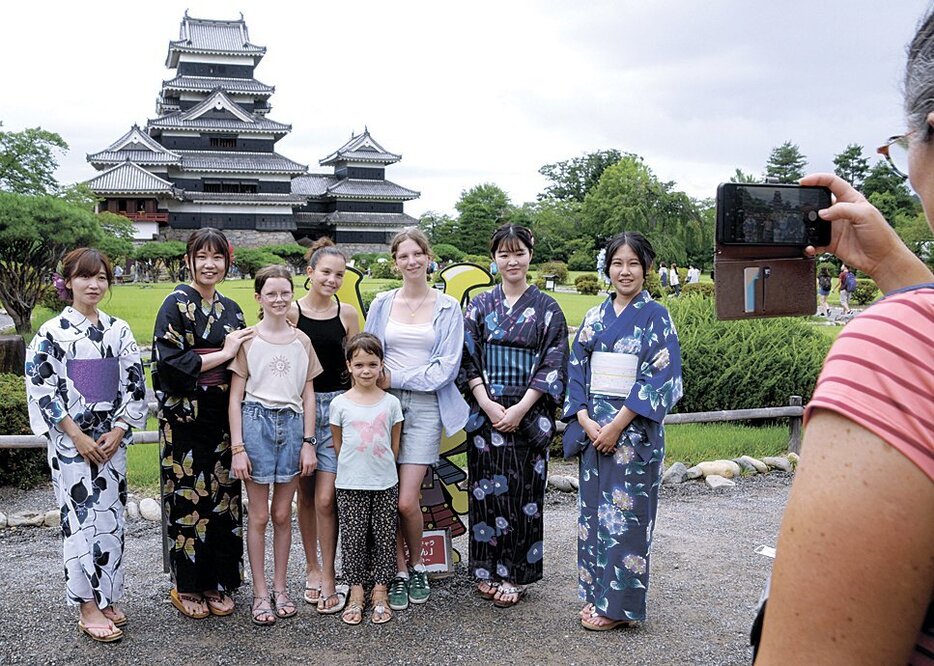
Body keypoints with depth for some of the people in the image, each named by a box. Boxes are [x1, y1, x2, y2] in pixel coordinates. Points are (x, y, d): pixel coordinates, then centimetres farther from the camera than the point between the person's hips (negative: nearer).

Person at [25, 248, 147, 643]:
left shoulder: (119, 330, 6)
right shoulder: (51, 333, -5)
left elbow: (135, 384, 6)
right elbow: (42, 389, -8)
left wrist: (118, 430, -5)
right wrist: (78, 437, -12)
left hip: (112, 439, 4)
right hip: (70, 442, -4)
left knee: (110, 517, 8)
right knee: (81, 519, -3)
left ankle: (106, 598, 20)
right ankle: (87, 607, 6)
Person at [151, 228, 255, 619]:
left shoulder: (231, 310, 13)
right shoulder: (176, 305, -4)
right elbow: (169, 361, -15)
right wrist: (222, 354, -13)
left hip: (222, 418, 5)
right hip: (184, 418, -5)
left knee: (223, 496, 6)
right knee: (188, 498, 0)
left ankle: (217, 584, 18)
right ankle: (186, 587, 13)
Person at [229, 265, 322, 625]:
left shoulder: (301, 341, 8)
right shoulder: (248, 339, -2)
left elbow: (308, 395, 10)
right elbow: (236, 397, -3)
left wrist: (308, 442, 3)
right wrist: (237, 447, -8)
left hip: (292, 424, 3)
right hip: (256, 422, -3)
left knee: (282, 514, 9)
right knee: (259, 515, 4)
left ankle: (280, 589, 21)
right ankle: (260, 593, 14)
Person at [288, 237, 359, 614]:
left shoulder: (347, 313, 4)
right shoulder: (291, 312, -1)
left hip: (337, 406, 0)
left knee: (325, 498, -6)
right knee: (305, 494, 10)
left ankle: (328, 579, 4)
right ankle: (312, 567, 25)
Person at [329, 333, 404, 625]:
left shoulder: (391, 402, 0)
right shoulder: (340, 403, -2)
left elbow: (394, 445, 7)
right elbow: (337, 444, 5)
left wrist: (381, 469, 5)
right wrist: (356, 469, 4)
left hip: (385, 483, 1)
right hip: (351, 484, -1)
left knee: (384, 538, 6)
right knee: (353, 538, 5)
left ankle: (379, 593, 18)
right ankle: (356, 594, 17)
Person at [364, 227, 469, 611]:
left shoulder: (447, 308, 4)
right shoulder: (382, 304, 10)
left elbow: (447, 366, -4)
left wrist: (396, 378, -9)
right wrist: (375, 383, -4)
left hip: (426, 406, -2)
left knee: (406, 501, -9)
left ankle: (416, 566, 17)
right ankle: (399, 573, 16)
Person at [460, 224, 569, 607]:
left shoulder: (546, 309, 2)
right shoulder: (479, 306, 6)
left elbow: (553, 363, -3)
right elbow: (468, 359, 3)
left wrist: (520, 409, -12)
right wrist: (489, 406, -10)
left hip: (528, 415, -1)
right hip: (485, 412, 1)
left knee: (523, 492, 1)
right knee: (487, 489, 4)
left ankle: (515, 575, 13)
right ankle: (487, 571, 16)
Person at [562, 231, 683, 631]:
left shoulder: (656, 318, -3)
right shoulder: (594, 318, 10)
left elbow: (658, 377, -11)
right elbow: (577, 371, 9)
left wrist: (617, 425, -16)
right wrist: (586, 421, -7)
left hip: (634, 431, -5)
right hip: (593, 429, 5)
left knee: (626, 512, -1)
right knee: (593, 508, 9)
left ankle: (618, 605, 9)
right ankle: (595, 594, 21)